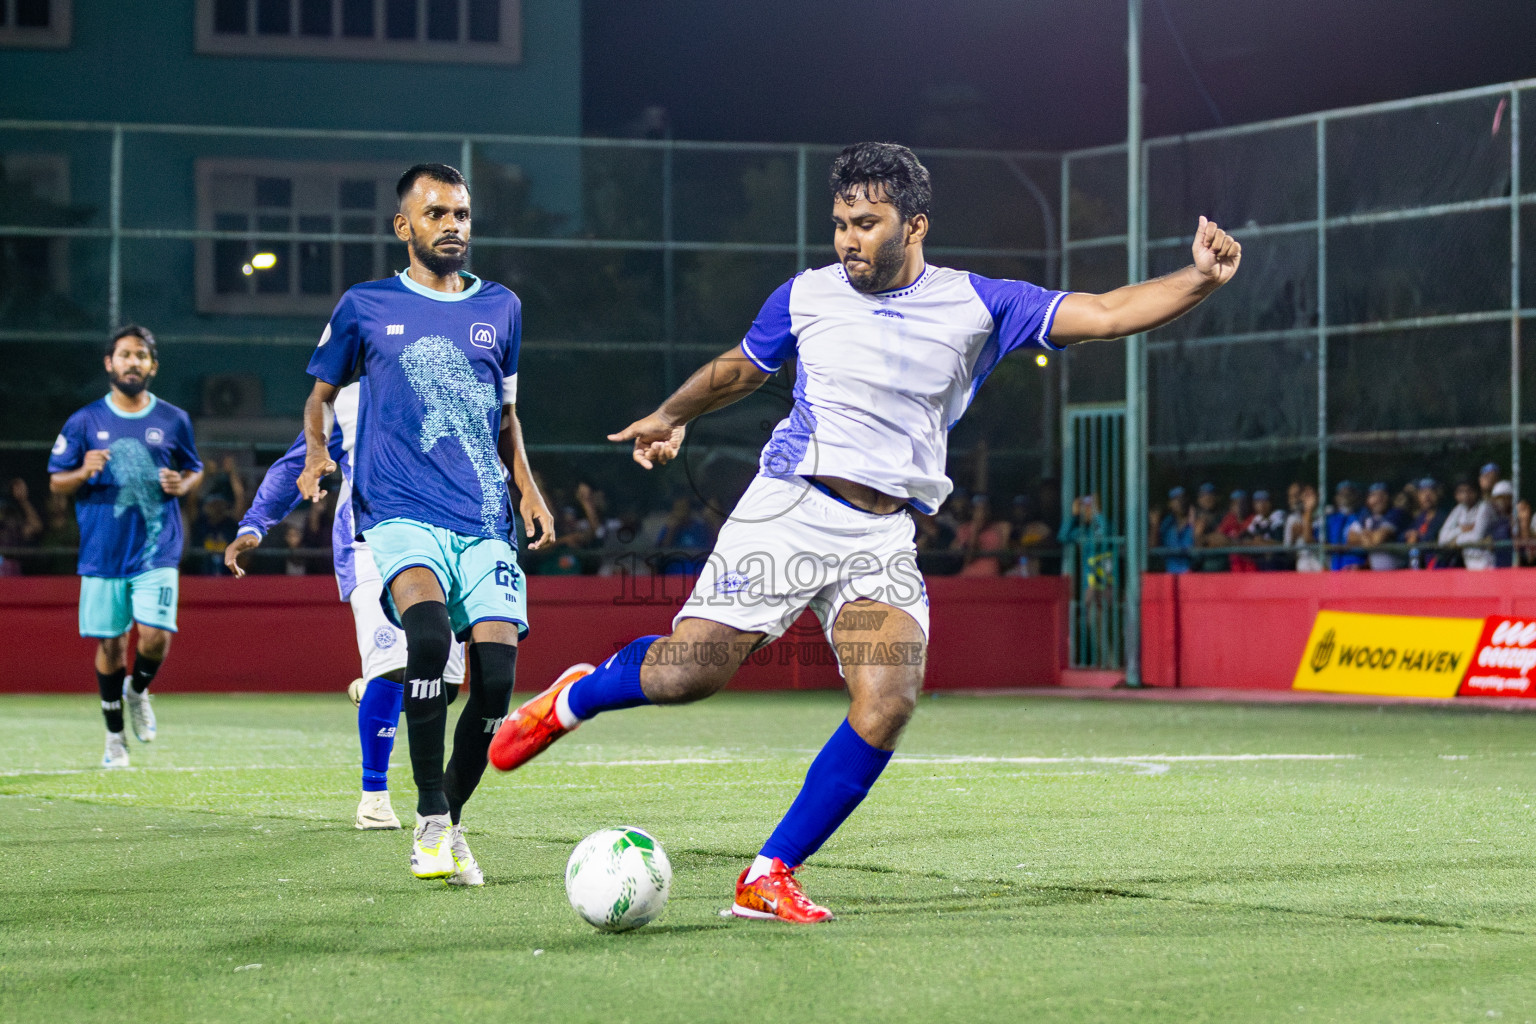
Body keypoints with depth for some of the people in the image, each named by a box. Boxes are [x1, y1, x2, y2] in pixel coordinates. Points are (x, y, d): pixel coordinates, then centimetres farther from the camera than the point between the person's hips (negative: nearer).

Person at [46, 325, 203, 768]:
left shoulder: (173, 421, 5)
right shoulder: (85, 422, 2)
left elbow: (195, 470, 18)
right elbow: (55, 482, 6)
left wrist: (182, 484, -6)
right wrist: (83, 473, -16)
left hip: (157, 551, 0)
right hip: (103, 553, 0)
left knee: (155, 636, -15)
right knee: (109, 643, 4)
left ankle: (138, 691, 19)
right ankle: (114, 735, 21)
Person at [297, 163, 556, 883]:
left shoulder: (500, 309, 15)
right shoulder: (366, 307, 8)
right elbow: (322, 394, 19)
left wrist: (527, 491, 13)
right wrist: (316, 455, -1)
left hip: (485, 521, 3)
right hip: (401, 513, -3)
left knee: (496, 675, -11)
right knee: (429, 631, -30)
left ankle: (451, 820, 12)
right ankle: (429, 821, -22)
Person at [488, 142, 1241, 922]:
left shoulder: (977, 305, 3)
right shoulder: (806, 297, 6)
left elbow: (1103, 314, -2)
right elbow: (743, 366, 26)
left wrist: (1198, 280, -15)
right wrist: (671, 415, 39)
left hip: (884, 536, 1)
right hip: (789, 508, -1)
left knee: (888, 704, -18)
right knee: (687, 673, -12)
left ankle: (768, 877, -9)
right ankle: (576, 697, 22)